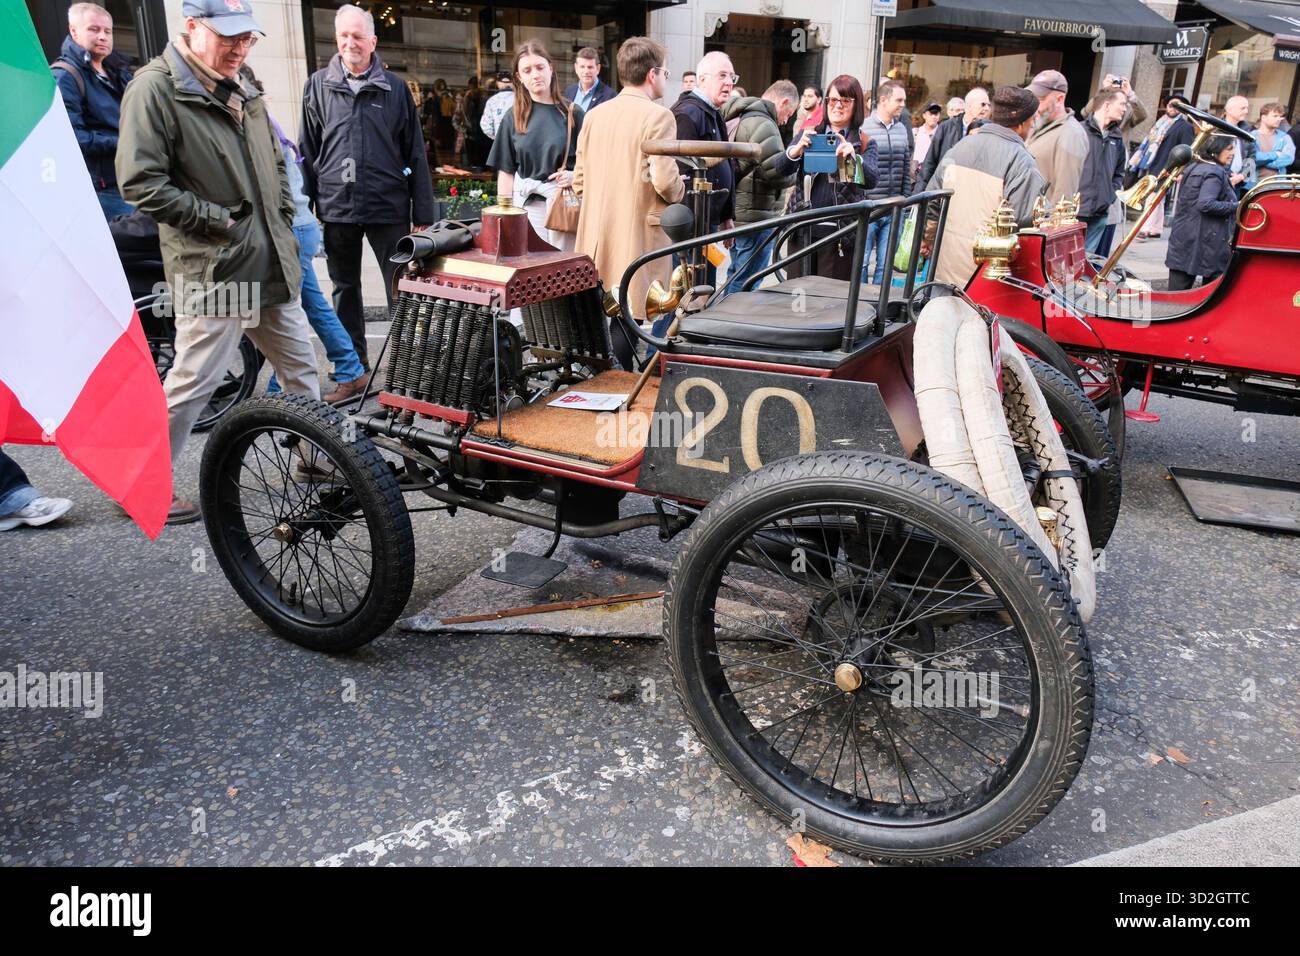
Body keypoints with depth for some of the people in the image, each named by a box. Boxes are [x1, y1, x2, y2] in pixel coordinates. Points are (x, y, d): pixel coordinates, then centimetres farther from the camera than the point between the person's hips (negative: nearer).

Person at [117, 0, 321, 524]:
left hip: (272, 264, 8)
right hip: (212, 268, -8)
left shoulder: (242, 84, 15)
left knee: (301, 364, 16)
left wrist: (281, 218, 15)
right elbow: (140, 183, -16)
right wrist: (217, 219, -15)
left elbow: (274, 160, 26)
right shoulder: (154, 88, -11)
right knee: (194, 381, -4)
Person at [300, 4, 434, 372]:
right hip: (336, 206, 2)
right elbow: (307, 152, 9)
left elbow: (415, 154, 3)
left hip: (388, 207, -2)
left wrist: (422, 214, -2)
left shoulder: (394, 87, 4)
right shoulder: (318, 85, 7)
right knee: (345, 289, 10)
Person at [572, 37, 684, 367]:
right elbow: (665, 180, -18)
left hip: (596, 234, 7)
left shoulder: (594, 115, 10)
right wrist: (679, 193, 2)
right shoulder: (658, 116, -10)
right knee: (626, 315, -1)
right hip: (638, 234, -6)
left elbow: (579, 180, 11)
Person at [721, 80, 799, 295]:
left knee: (736, 277, 20)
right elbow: (777, 172, -23)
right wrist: (796, 173, -4)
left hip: (736, 213, 10)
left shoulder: (735, 120, 17)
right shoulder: (762, 124, -16)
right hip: (755, 218, -10)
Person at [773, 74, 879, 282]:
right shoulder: (809, 134, 13)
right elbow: (781, 168, 1)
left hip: (841, 232, -2)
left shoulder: (864, 143, 7)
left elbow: (871, 180, -9)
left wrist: (853, 157, -28)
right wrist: (798, 148, -20)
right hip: (803, 228, 2)